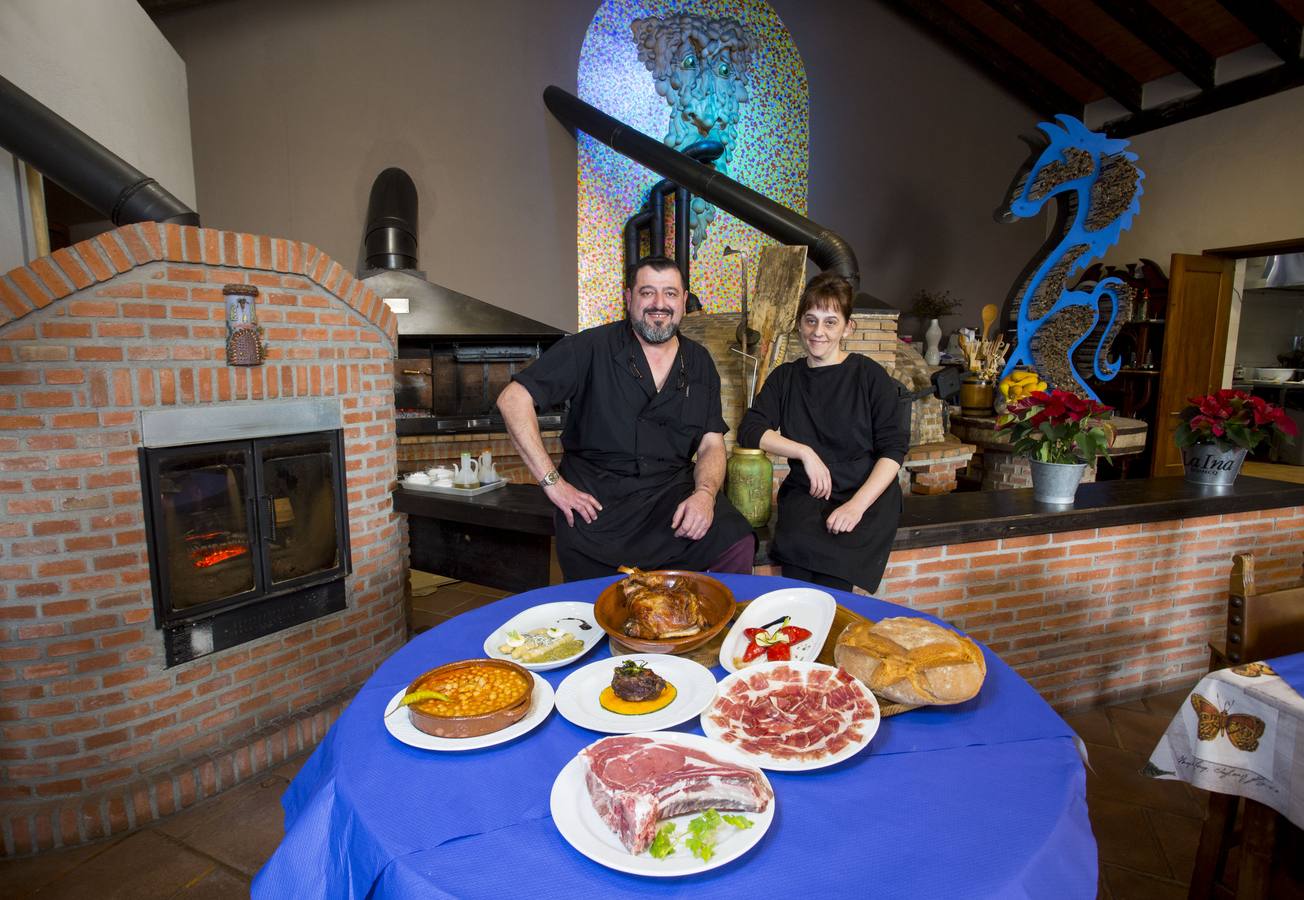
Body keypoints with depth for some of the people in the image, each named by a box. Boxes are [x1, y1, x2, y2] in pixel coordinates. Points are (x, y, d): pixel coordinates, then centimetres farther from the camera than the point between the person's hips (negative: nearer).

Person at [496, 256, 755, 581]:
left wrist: (705, 493, -12)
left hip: (675, 490, 3)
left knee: (738, 546, -22)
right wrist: (552, 482, -11)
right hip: (597, 498, -3)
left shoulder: (699, 362, 12)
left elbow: (711, 445, 10)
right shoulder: (592, 347, -2)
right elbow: (513, 399, -6)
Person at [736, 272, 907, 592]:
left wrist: (857, 504, -16)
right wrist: (805, 451, -12)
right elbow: (749, 431, 2)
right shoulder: (785, 378, 13)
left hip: (868, 492, -2)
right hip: (805, 492, 2)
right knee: (797, 545, -30)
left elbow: (894, 448, -3)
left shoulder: (870, 376, 3)